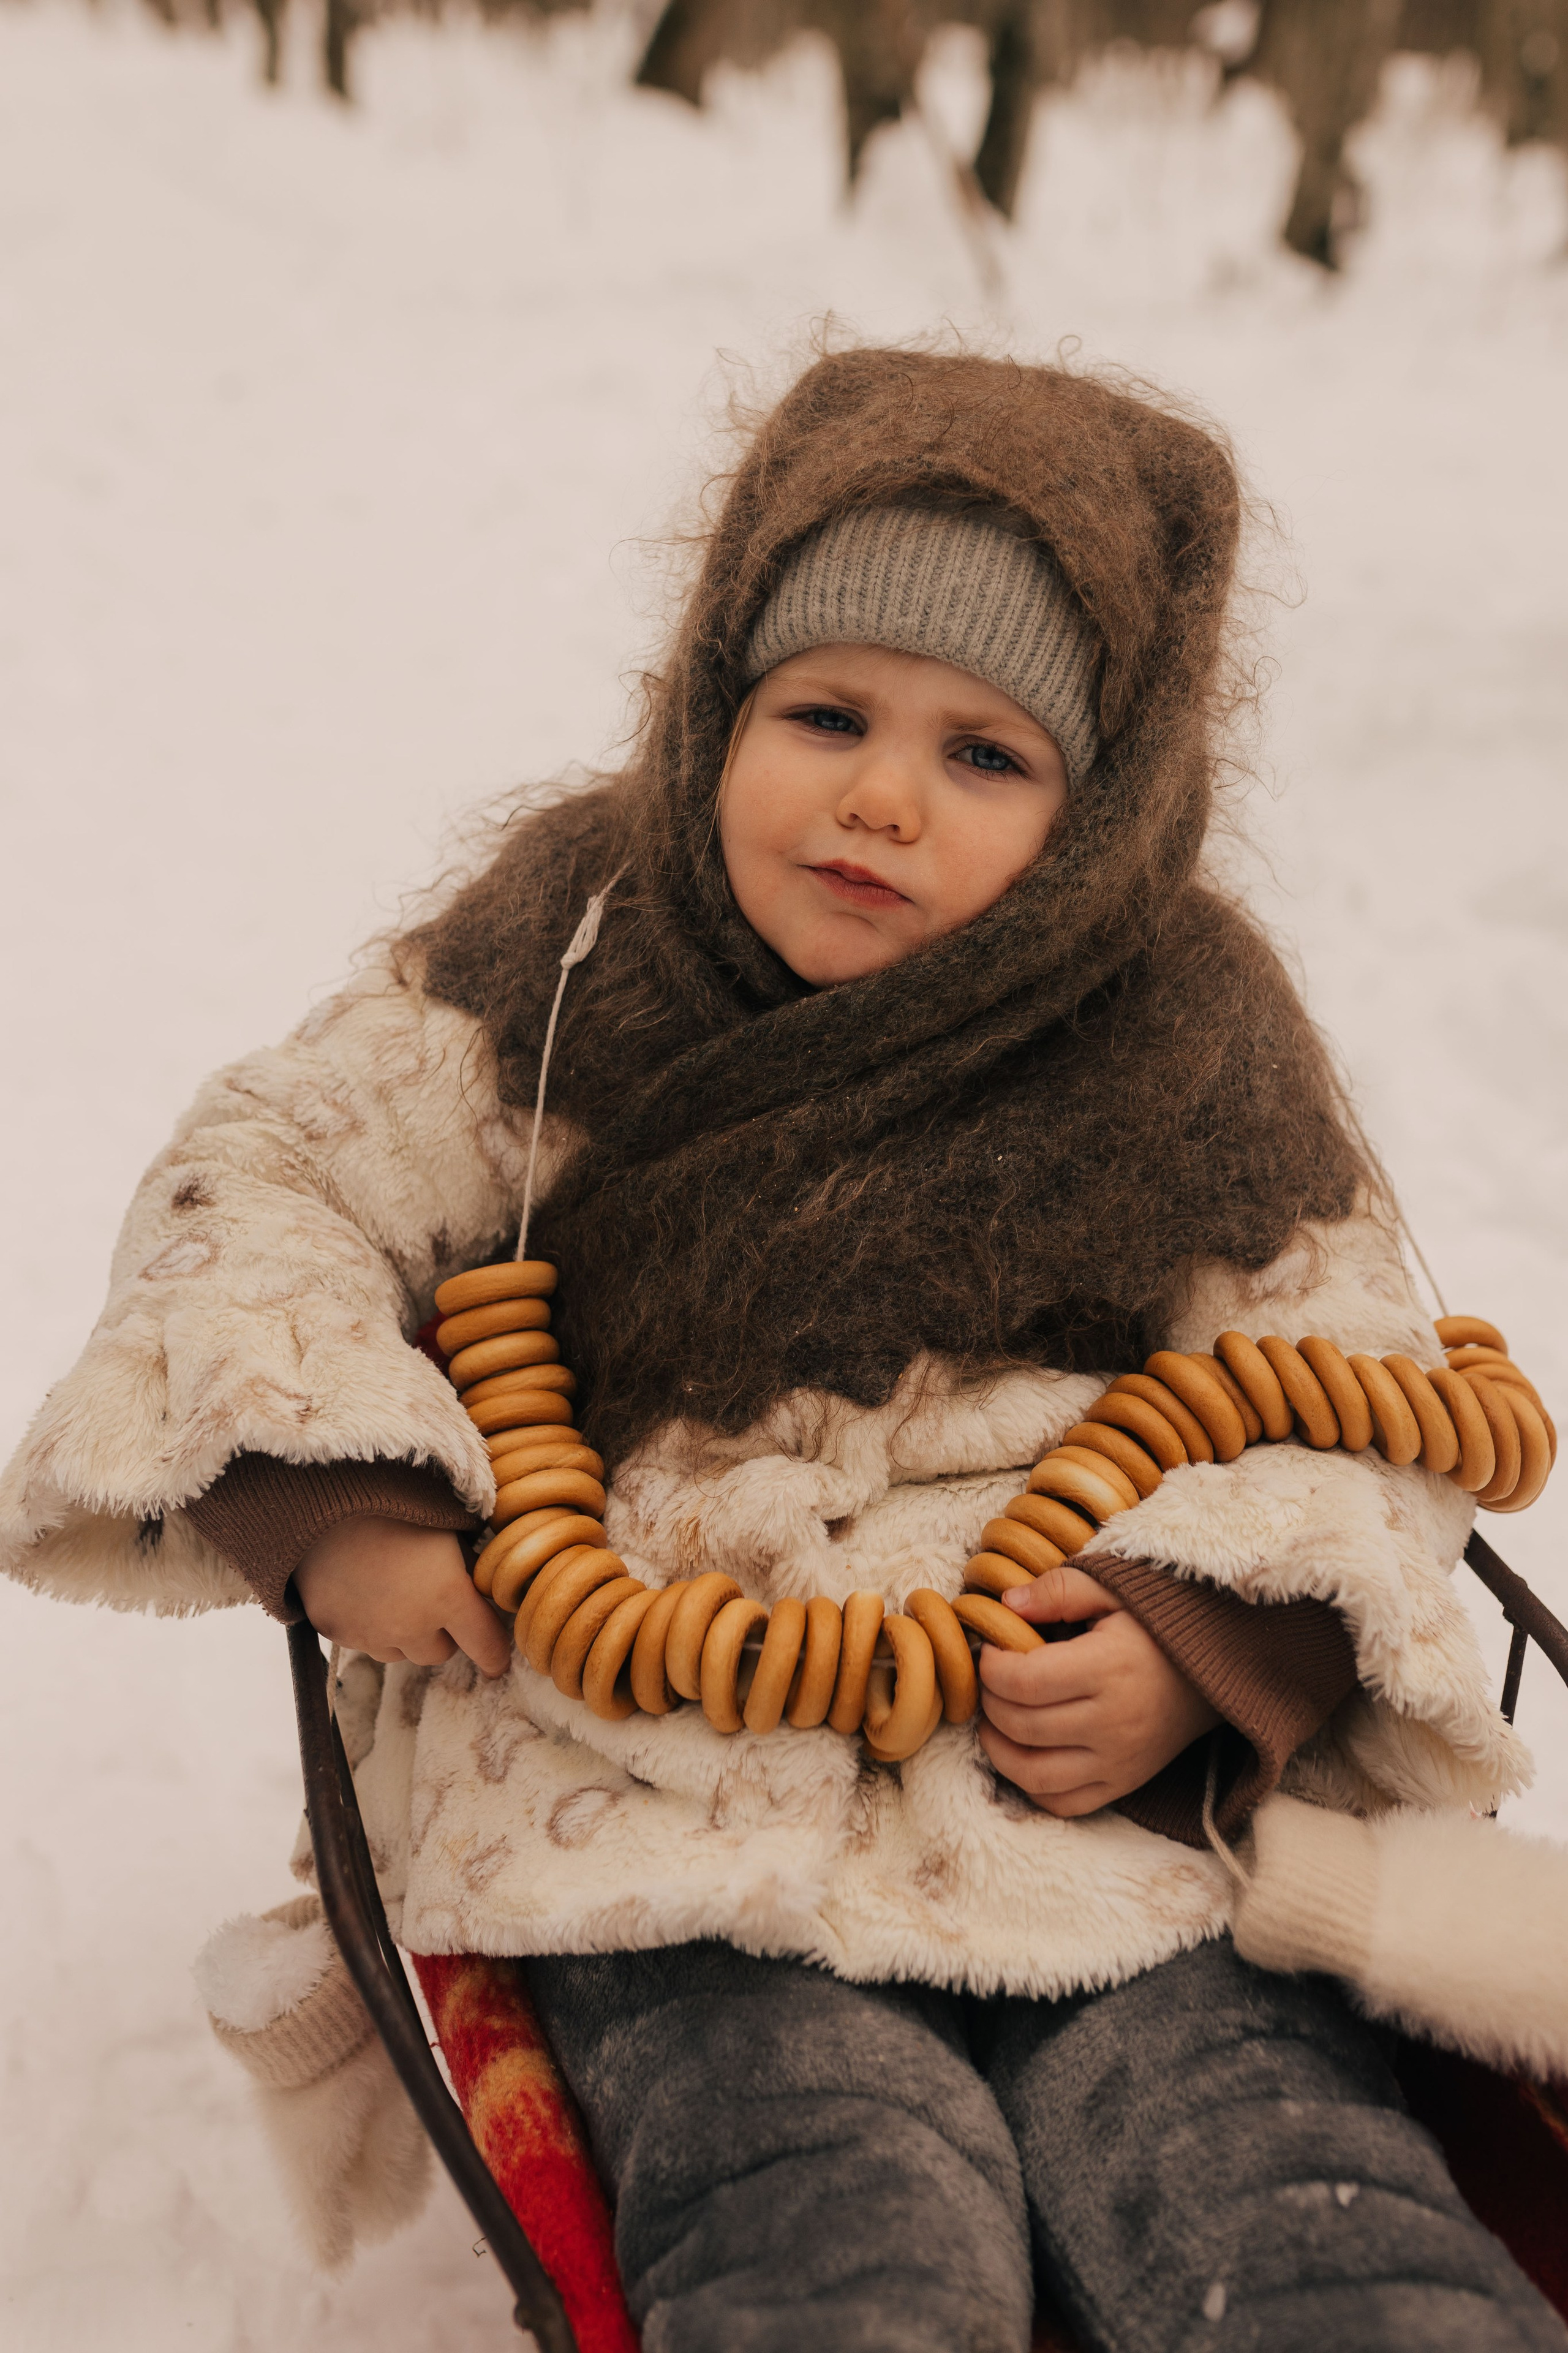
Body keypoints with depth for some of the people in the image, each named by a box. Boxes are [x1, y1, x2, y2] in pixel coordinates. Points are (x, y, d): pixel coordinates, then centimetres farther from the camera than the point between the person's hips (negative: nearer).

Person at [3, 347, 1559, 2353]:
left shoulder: (1182, 1061, 7)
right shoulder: (553, 985, 6)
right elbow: (264, 1183, 8)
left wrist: (1210, 1654, -9)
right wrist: (327, 1496, -8)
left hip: (1130, 1814, 1)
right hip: (666, 1812, -1)